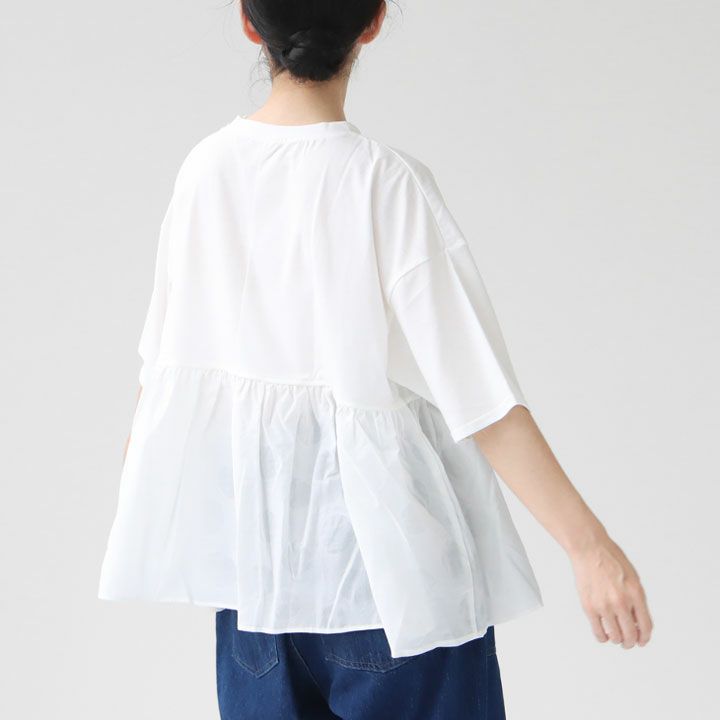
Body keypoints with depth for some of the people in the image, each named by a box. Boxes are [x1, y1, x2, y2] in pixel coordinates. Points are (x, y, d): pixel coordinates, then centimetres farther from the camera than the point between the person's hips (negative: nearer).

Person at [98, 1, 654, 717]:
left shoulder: (206, 169, -5)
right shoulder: (388, 184, -18)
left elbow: (165, 357, 6)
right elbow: (481, 393, -20)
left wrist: (134, 465, 24)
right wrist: (589, 544, -17)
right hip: (383, 537, -4)